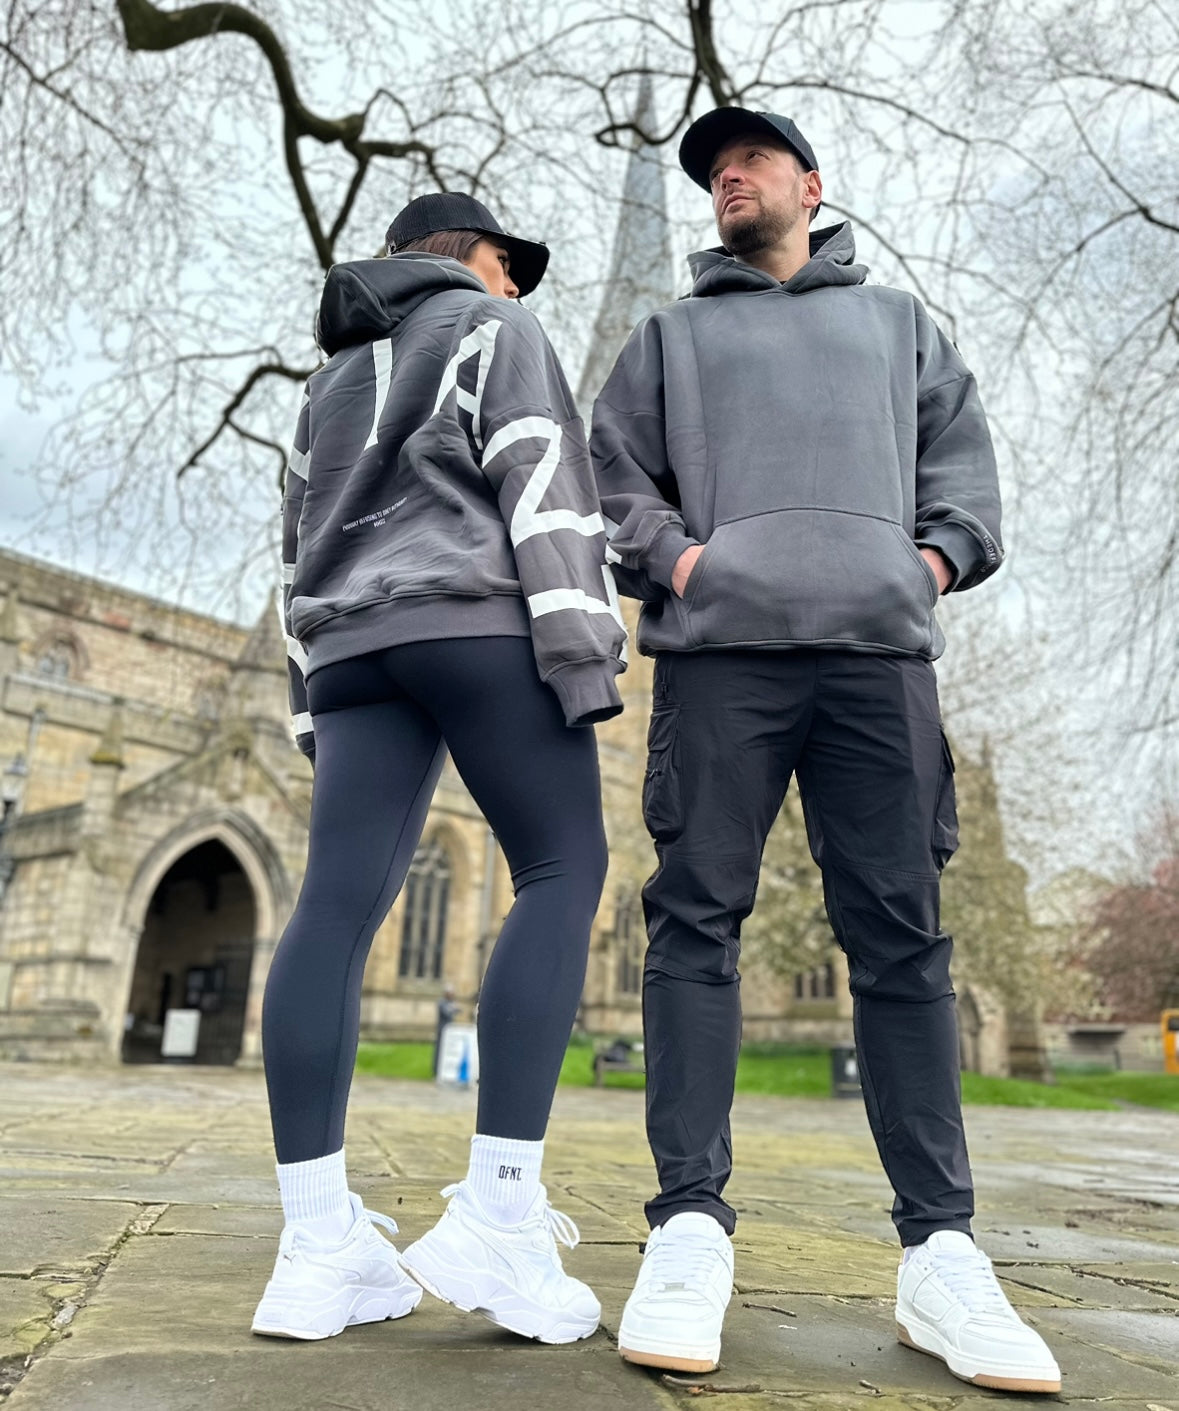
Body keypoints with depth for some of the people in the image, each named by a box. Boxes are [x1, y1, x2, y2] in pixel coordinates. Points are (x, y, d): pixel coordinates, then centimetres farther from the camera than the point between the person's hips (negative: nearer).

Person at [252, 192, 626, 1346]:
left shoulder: (338, 380, 30)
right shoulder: (499, 332, 9)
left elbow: (311, 553, 22)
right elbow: (542, 483, -7)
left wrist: (322, 709, 18)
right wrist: (581, 651, -16)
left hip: (359, 646, 7)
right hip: (482, 624, -7)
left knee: (338, 910, -6)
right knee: (564, 873, -9)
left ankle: (316, 1247, -13)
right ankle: (495, 1221, -21)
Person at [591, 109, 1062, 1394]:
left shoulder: (898, 322, 28)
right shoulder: (669, 336, 26)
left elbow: (961, 456, 20)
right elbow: (610, 473, 16)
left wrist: (938, 556, 1)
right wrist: (671, 556, -3)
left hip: (878, 646, 1)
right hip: (718, 645, 0)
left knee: (901, 937, -4)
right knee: (696, 921, -8)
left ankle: (939, 1250, 1)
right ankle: (691, 1226, -4)